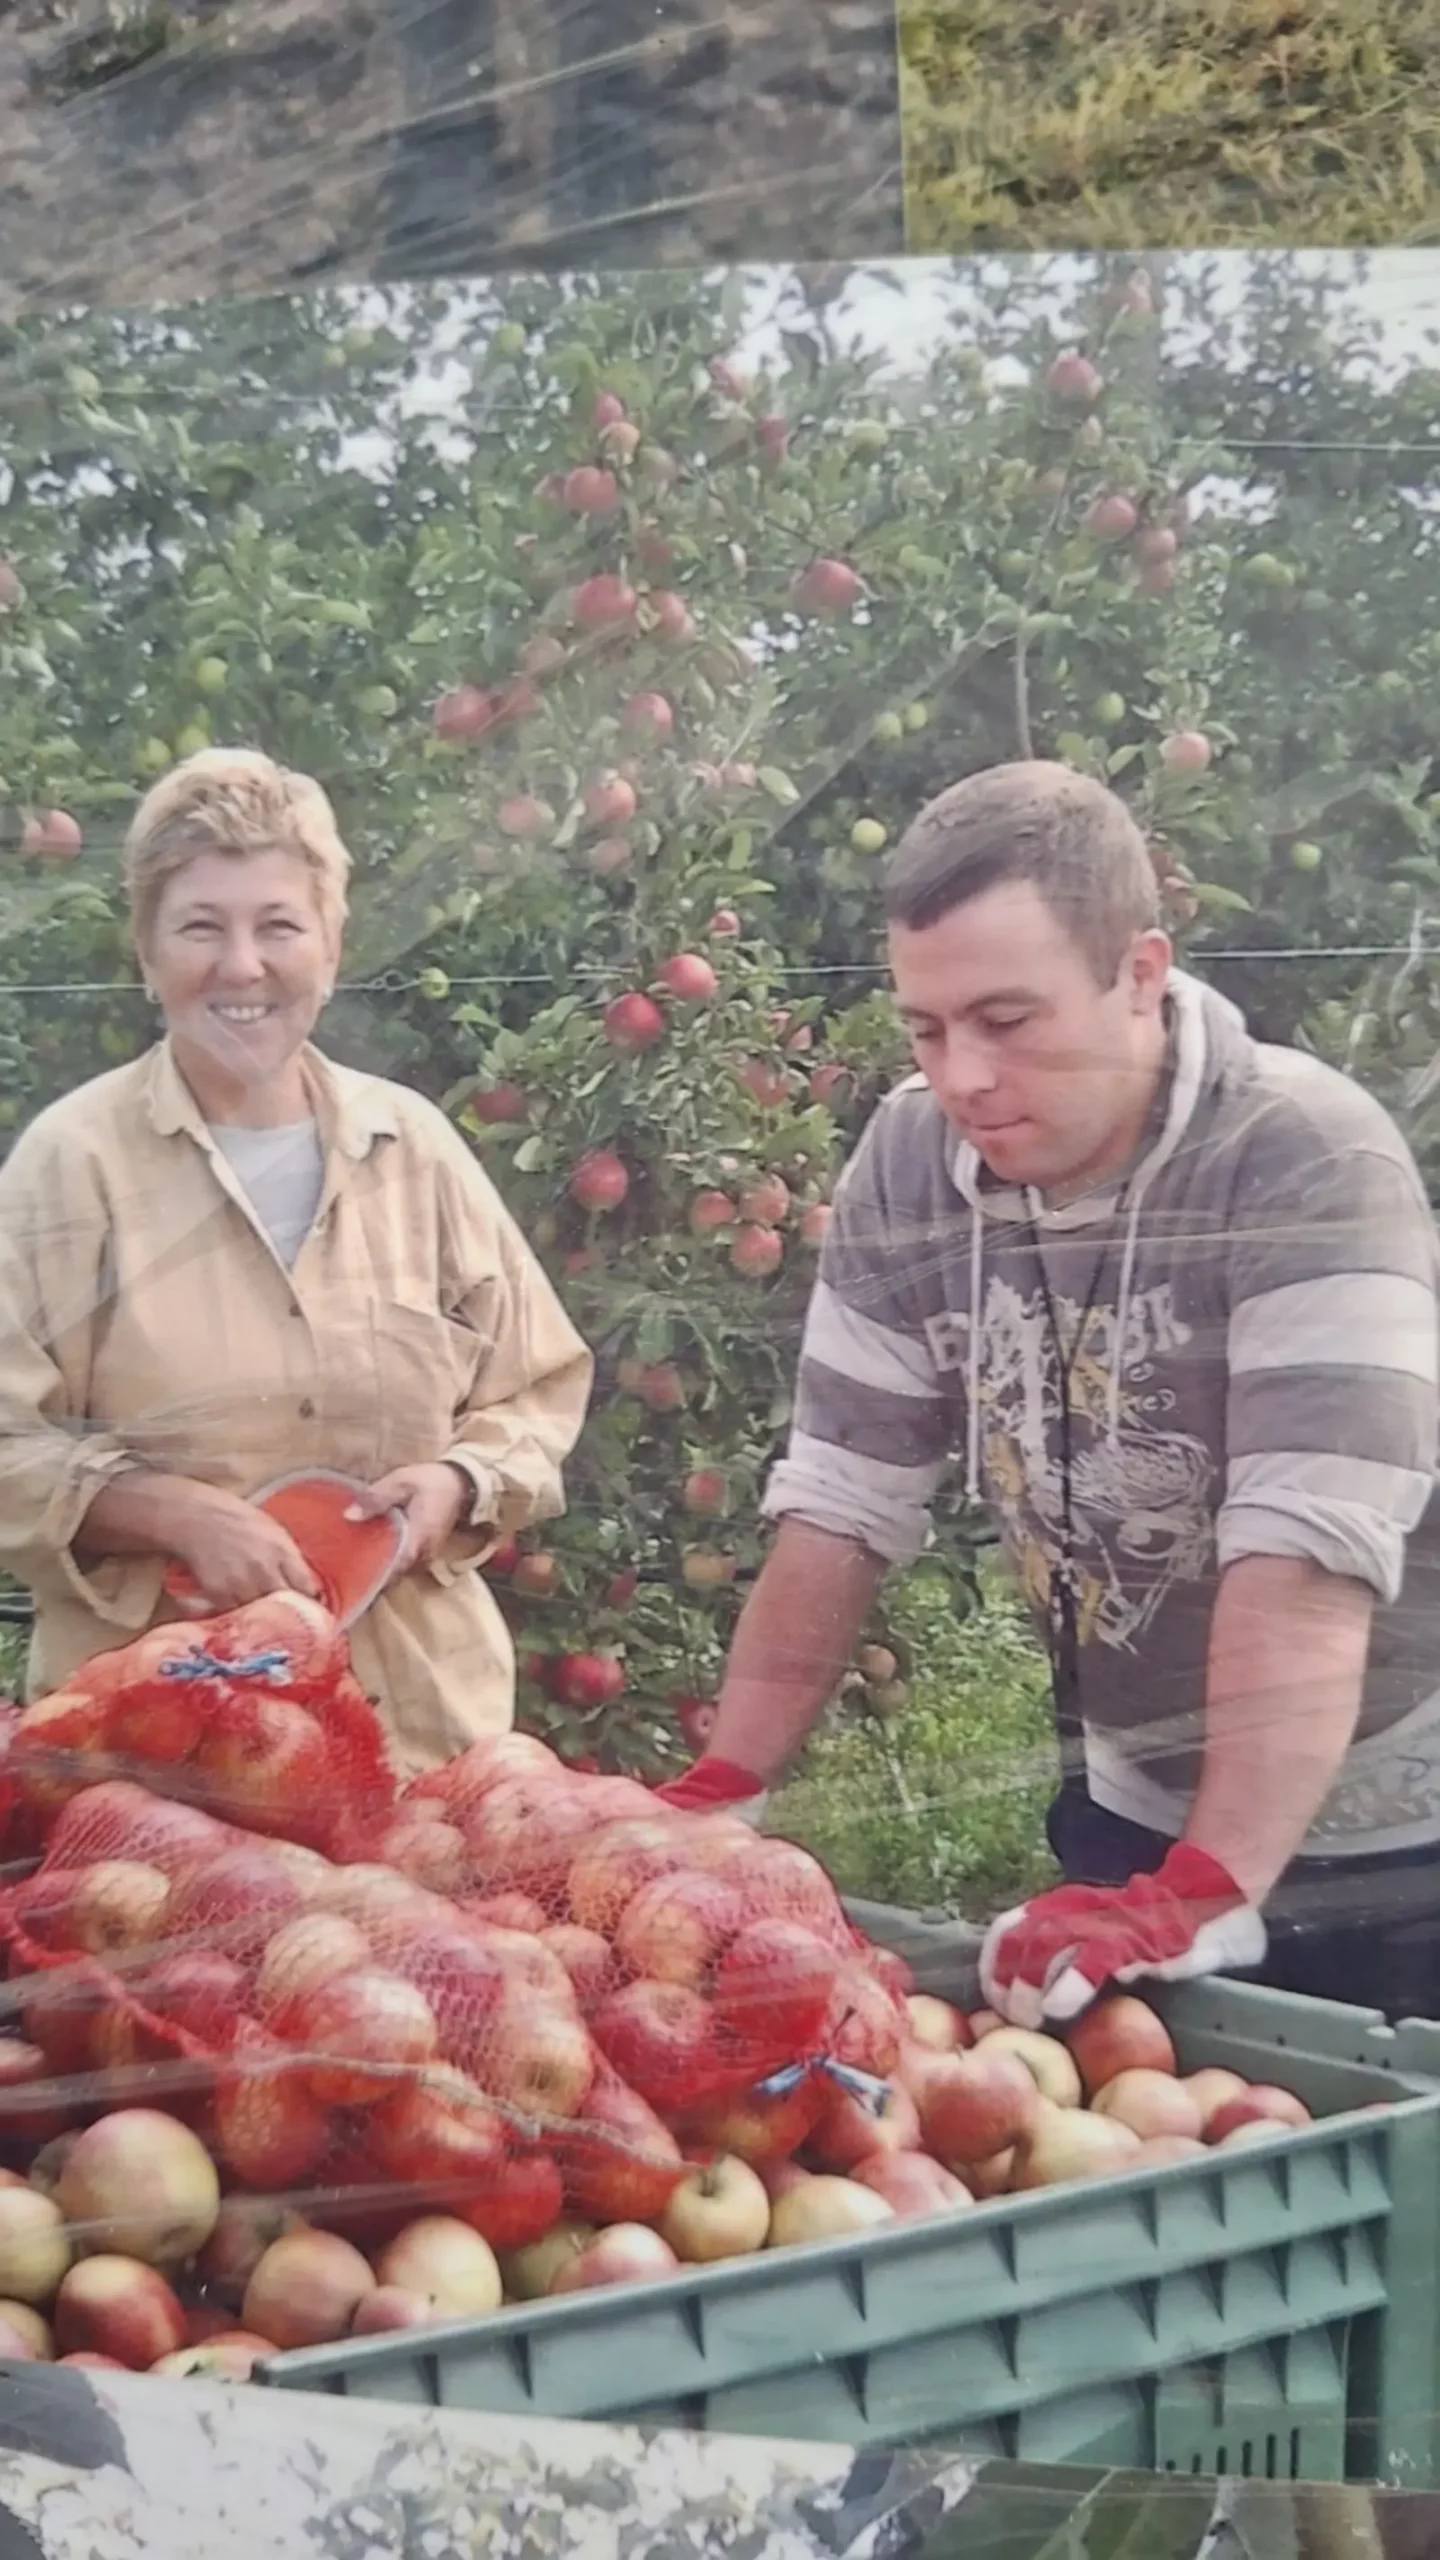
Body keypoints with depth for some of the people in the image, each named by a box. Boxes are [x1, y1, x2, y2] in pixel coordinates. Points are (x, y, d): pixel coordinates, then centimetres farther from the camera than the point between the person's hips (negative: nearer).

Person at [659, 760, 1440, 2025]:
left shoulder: (1306, 1165, -22)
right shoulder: (908, 1162, -5)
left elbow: (1307, 1556, -30)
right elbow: (844, 1504, 0)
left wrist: (1204, 1897, -38)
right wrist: (721, 1789, -7)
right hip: (1134, 1824, 5)